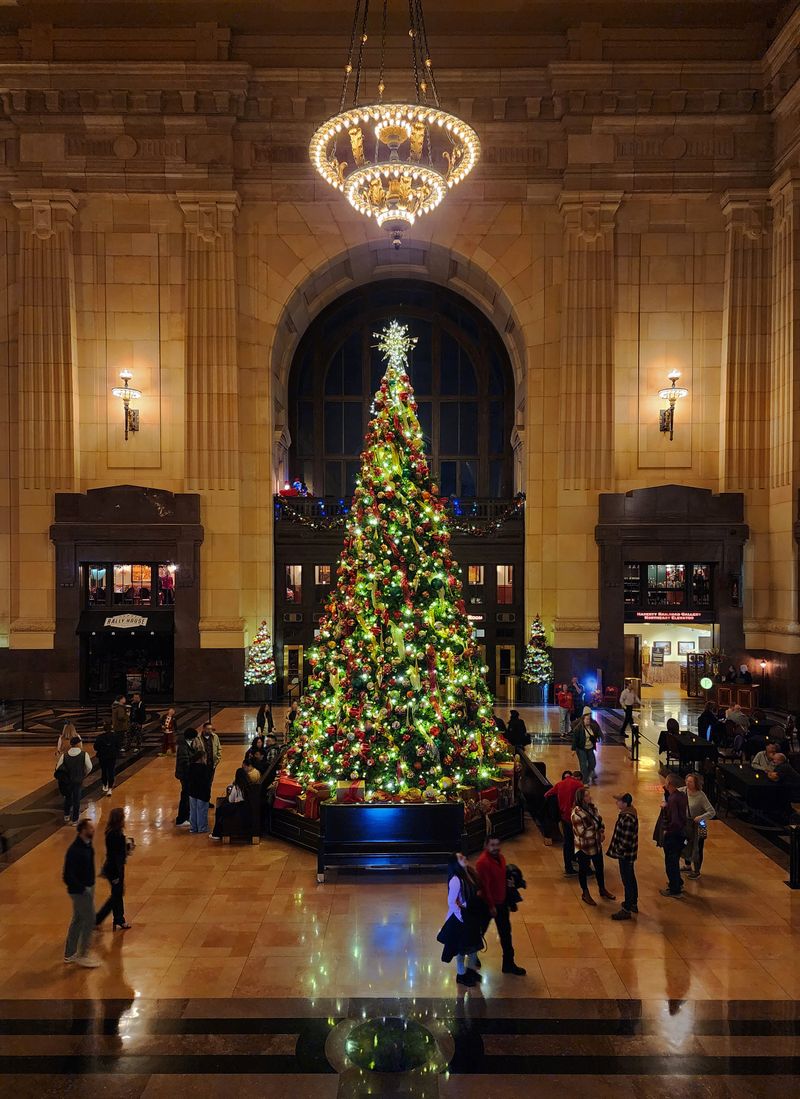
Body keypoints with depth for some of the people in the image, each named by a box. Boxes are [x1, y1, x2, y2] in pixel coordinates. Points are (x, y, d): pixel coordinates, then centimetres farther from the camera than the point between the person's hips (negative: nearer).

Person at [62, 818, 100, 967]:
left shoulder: (87, 845, 1)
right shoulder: (75, 850, -27)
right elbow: (68, 876, -26)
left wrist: (90, 886, 12)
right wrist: (83, 889, -21)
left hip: (87, 888, 9)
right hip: (80, 891, -9)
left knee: (78, 921, 20)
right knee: (89, 921, 2)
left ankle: (70, 954, 34)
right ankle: (82, 956, 17)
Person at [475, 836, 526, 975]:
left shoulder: (500, 857, -2)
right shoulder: (483, 862, -27)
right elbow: (484, 885, -26)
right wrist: (491, 906, -22)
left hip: (501, 902, 7)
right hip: (488, 904, -7)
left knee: (506, 933, 13)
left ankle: (509, 964, 25)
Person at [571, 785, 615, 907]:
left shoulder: (593, 807, -4)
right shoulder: (576, 813, -27)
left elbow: (600, 821, 9)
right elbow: (582, 832, -26)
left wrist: (602, 832, -9)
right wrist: (595, 828, -20)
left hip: (597, 844, 7)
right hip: (584, 847, -7)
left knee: (600, 868, 22)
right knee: (584, 870, 13)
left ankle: (602, 889, 44)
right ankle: (585, 894, 32)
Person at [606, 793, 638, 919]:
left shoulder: (628, 818, -29)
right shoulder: (628, 813, 2)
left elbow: (626, 840, -27)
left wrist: (618, 851, -14)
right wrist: (618, 849, 15)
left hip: (625, 855, -10)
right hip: (629, 854, 10)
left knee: (627, 881, 1)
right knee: (631, 879, 23)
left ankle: (626, 910, 11)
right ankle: (633, 903, 38)